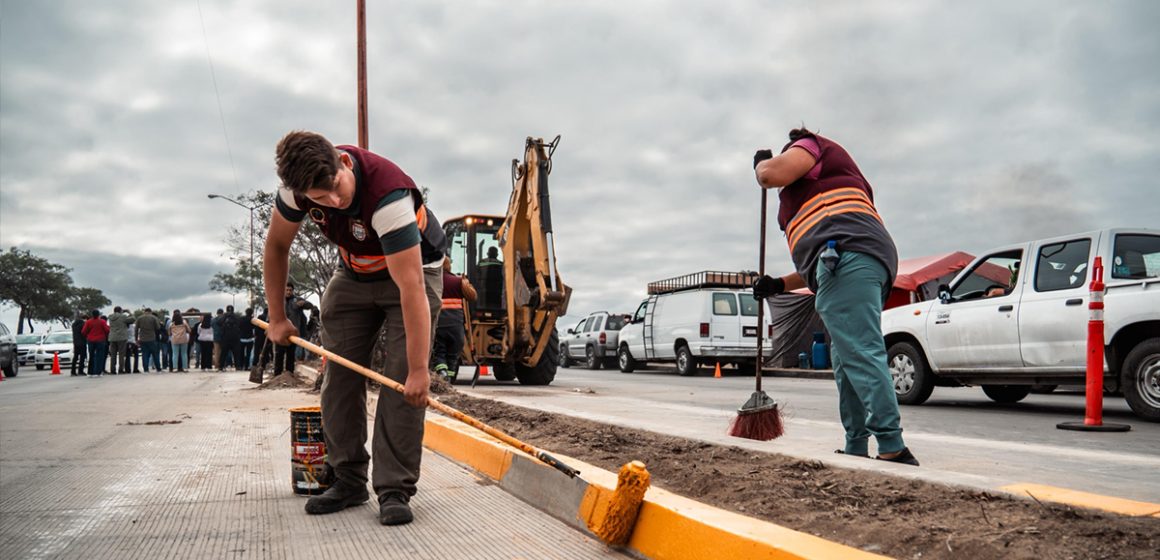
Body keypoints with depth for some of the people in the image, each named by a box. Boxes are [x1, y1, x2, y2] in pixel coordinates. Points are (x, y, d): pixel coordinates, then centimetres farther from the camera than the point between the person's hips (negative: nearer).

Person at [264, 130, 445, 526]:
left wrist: (419, 370, -41)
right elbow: (277, 245, -1)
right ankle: (348, 481, 12)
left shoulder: (388, 195, -40)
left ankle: (395, 490, -10)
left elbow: (411, 288, -41)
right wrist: (277, 317, 0)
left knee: (402, 382, -16)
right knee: (339, 375, 1)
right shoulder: (298, 185, -21)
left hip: (412, 270, -5)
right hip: (354, 274, 6)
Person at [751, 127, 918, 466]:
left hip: (847, 255, -10)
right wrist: (781, 285, 35)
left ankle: (893, 448, -23)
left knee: (860, 354, -17)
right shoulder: (834, 182, 40)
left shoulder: (810, 145, 16)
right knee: (847, 361, 8)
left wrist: (761, 161, 18)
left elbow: (771, 174, -5)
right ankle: (856, 448, 8)